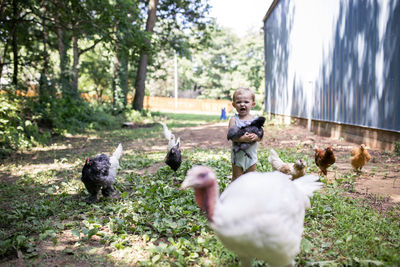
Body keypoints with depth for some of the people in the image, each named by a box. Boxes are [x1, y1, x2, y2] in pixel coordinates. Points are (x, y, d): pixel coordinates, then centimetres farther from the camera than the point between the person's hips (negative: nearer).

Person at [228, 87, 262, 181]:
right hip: (238, 153, -2)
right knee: (236, 178, 8)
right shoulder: (234, 119, -7)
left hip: (251, 153, 3)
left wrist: (255, 137, -27)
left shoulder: (255, 120, 0)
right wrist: (242, 138, -34)